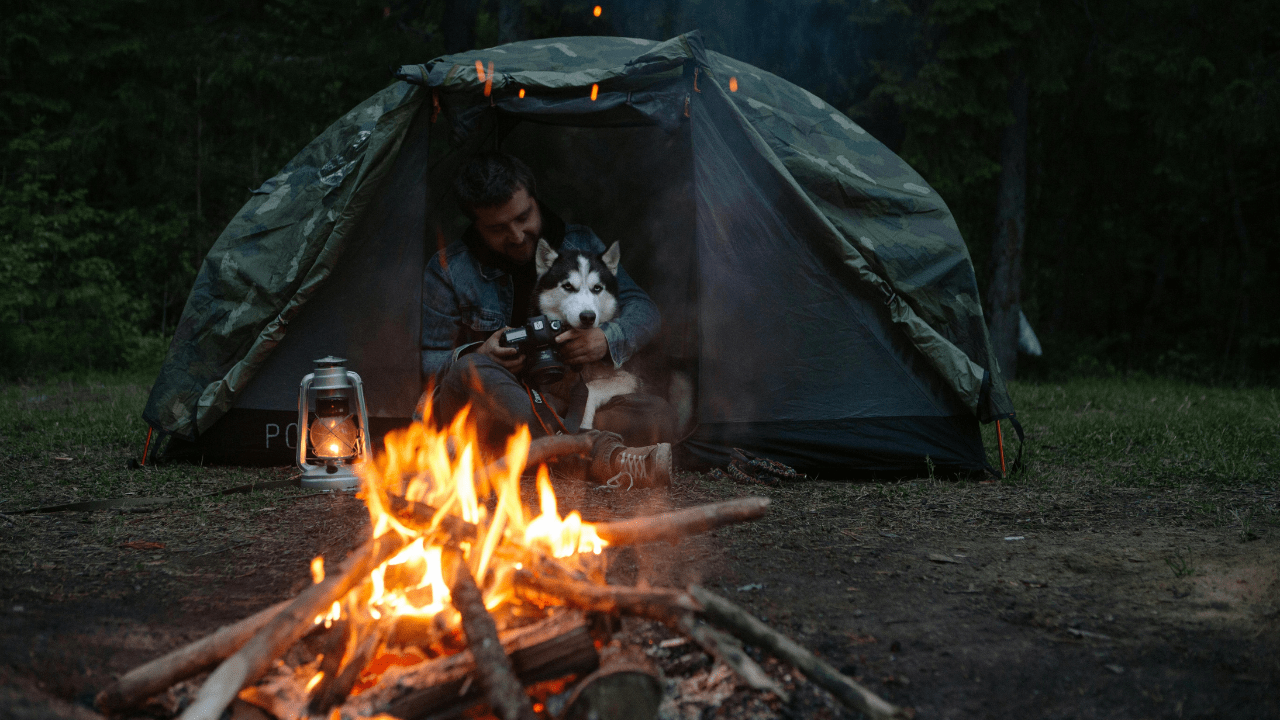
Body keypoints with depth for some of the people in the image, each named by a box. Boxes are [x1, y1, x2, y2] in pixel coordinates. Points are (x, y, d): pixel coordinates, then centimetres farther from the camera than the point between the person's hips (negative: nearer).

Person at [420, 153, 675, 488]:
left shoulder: (580, 245, 7)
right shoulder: (447, 270, 1)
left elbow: (643, 310, 7)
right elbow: (428, 363, 0)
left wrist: (608, 340, -16)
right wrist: (479, 357, -22)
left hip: (567, 403, 2)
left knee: (658, 415, -24)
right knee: (472, 373, -39)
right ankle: (600, 457, -55)